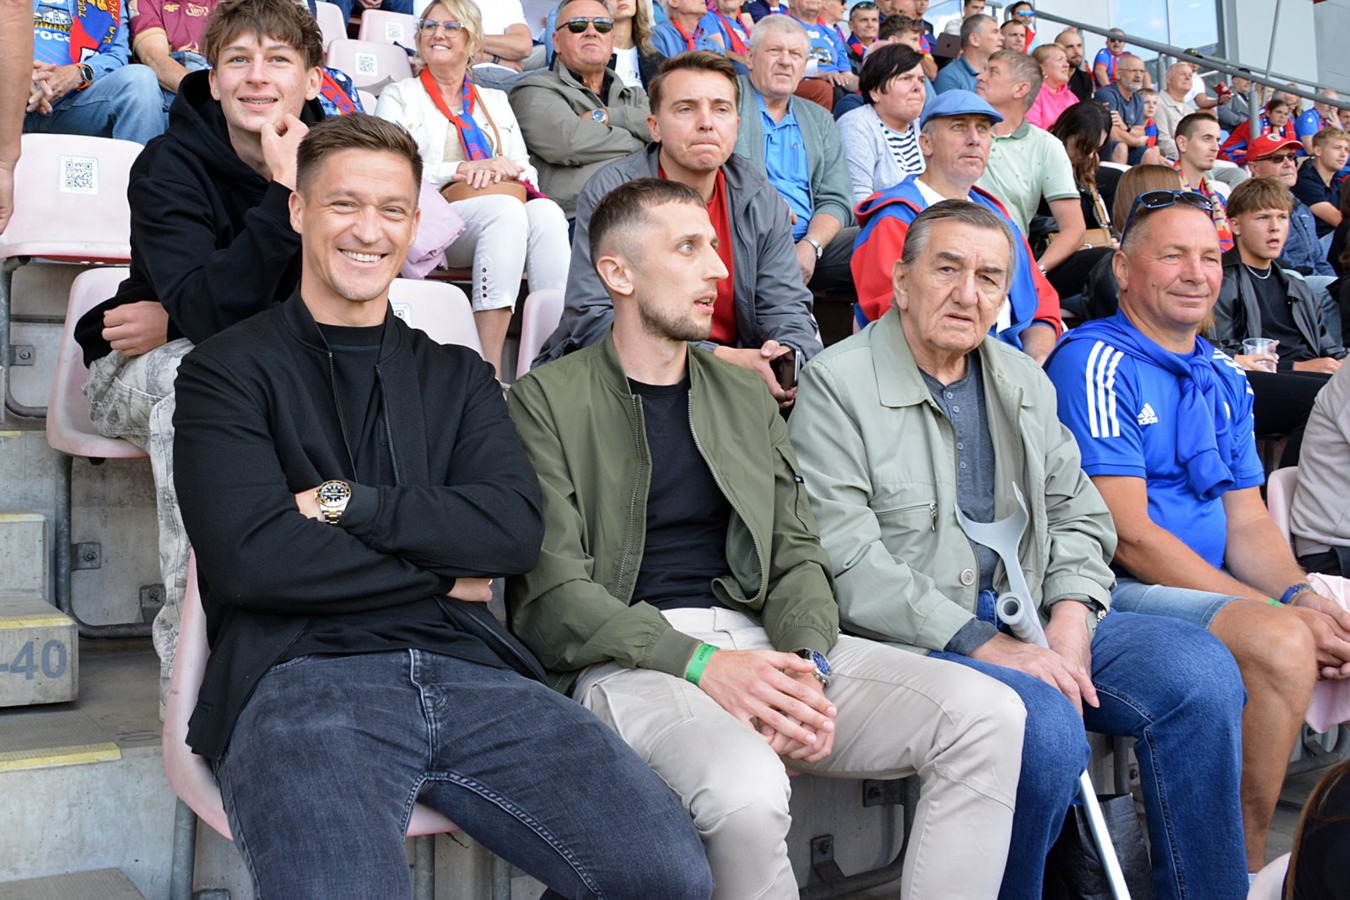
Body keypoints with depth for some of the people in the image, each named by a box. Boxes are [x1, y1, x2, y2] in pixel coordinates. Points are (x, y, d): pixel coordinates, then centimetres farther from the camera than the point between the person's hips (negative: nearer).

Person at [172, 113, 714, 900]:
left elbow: (516, 529, 3)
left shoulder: (458, 377, 20)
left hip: (469, 670, 4)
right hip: (302, 677, -3)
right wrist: (442, 570, 0)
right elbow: (250, 557, -7)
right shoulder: (230, 371, 9)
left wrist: (344, 502, -5)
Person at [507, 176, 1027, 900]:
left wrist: (805, 665, -8)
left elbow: (796, 555, 14)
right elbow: (552, 592, -7)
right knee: (747, 789, -36)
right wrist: (701, 664, -19)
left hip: (758, 644, 5)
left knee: (988, 716, -14)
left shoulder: (745, 398, 21)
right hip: (630, 662, -5)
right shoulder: (547, 400, 3)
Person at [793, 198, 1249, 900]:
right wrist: (982, 643, -19)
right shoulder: (836, 384, -7)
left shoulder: (1023, 381, 16)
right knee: (1048, 729, -31)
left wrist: (1071, 617, -2)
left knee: (1201, 669, -12)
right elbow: (846, 560, -15)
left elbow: (1079, 517, 19)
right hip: (914, 637, -6)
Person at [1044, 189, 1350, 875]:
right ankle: (1242, 868, -11)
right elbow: (1129, 535, -16)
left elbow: (1246, 521, 13)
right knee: (1277, 643, -28)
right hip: (1112, 590, -8)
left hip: (1221, 588, 8)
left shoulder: (1224, 378, 16)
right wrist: (1276, 610, -18)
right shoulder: (1094, 363, -10)